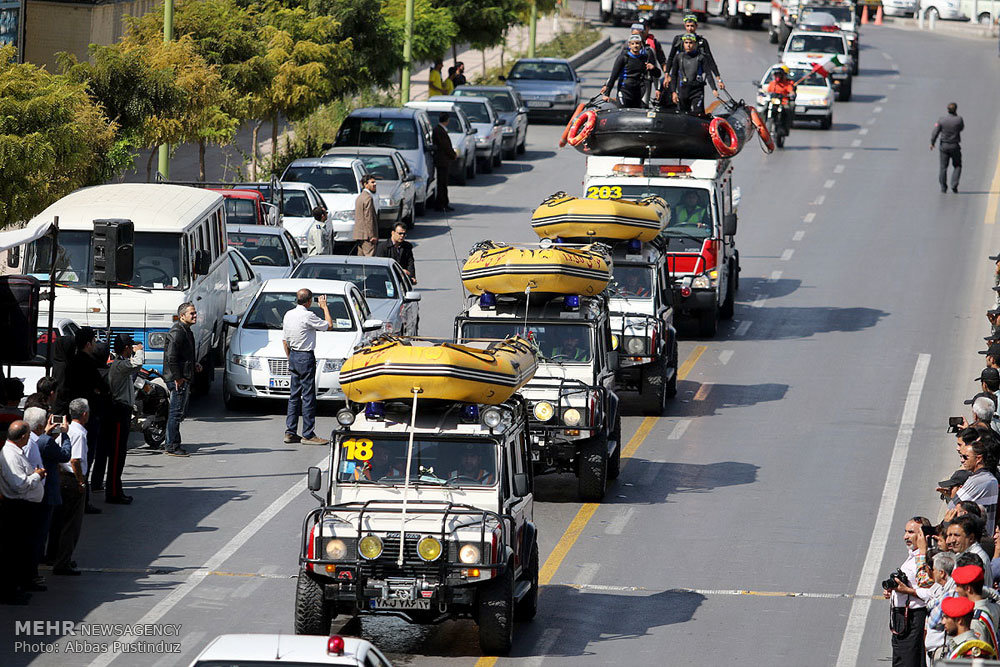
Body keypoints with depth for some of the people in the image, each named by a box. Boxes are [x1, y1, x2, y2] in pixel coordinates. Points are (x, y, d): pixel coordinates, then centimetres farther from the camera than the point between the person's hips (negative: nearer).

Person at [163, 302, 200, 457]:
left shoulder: (186, 331, 18)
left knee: (181, 412, 16)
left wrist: (194, 365, 15)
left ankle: (170, 443, 23)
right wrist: (177, 377, -23)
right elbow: (171, 357, -23)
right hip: (178, 379, -11)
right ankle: (172, 446, -6)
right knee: (176, 412, -8)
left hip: (184, 379, 11)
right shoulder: (177, 332, -15)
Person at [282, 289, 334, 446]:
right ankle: (308, 434, -4)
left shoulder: (289, 314, 8)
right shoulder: (308, 316, -17)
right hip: (306, 357, -8)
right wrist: (324, 307, 7)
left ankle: (290, 432, 13)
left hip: (293, 356, 8)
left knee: (294, 396, 12)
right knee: (308, 396, -4)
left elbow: (284, 340, 14)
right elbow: (329, 325, -6)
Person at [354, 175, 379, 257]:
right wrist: (372, 235, -17)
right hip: (366, 235, -10)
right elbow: (369, 218, -18)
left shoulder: (360, 197, 17)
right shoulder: (368, 198, -14)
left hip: (359, 234, 10)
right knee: (369, 257, -12)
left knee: (361, 256, 12)